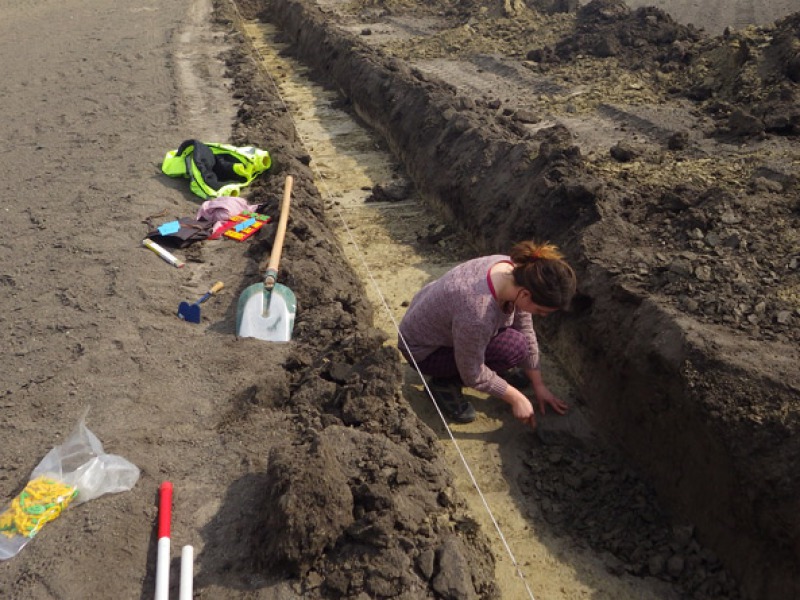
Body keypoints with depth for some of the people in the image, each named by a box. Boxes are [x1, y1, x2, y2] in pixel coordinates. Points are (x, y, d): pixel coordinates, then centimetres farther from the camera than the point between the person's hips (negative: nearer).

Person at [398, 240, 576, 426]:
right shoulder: (478, 313, -39)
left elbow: (526, 332, -2)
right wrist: (516, 399, -11)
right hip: (423, 349, -7)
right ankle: (444, 382, -3)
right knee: (512, 347, -21)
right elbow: (472, 375, -22)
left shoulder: (518, 271, -17)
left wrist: (539, 386, 4)